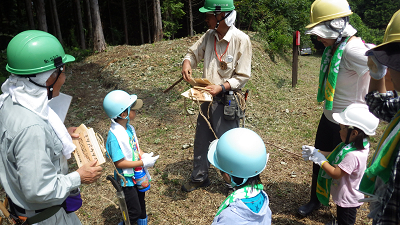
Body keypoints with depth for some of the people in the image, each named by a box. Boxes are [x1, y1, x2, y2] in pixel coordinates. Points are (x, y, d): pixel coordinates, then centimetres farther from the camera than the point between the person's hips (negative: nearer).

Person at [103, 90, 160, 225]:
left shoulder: (128, 127, -5)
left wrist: (144, 155, -8)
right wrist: (143, 162, -25)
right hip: (127, 180, -8)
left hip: (137, 176, 8)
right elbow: (119, 163, -28)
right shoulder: (114, 137, -31)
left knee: (141, 205, 26)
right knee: (134, 212, 7)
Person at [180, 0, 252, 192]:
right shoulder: (209, 36, 0)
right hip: (207, 99, 6)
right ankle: (199, 177, 38)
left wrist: (221, 87, -27)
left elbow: (242, 76, -14)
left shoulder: (241, 40, -17)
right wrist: (187, 62, -11)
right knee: (201, 140, 18)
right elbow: (194, 52, 12)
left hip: (226, 101, -6)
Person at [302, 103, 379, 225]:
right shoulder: (353, 145, -7)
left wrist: (321, 160, -22)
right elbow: (334, 155, 5)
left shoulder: (353, 156, -37)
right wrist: (316, 152, -1)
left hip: (348, 201, -9)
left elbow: (335, 173, -32)